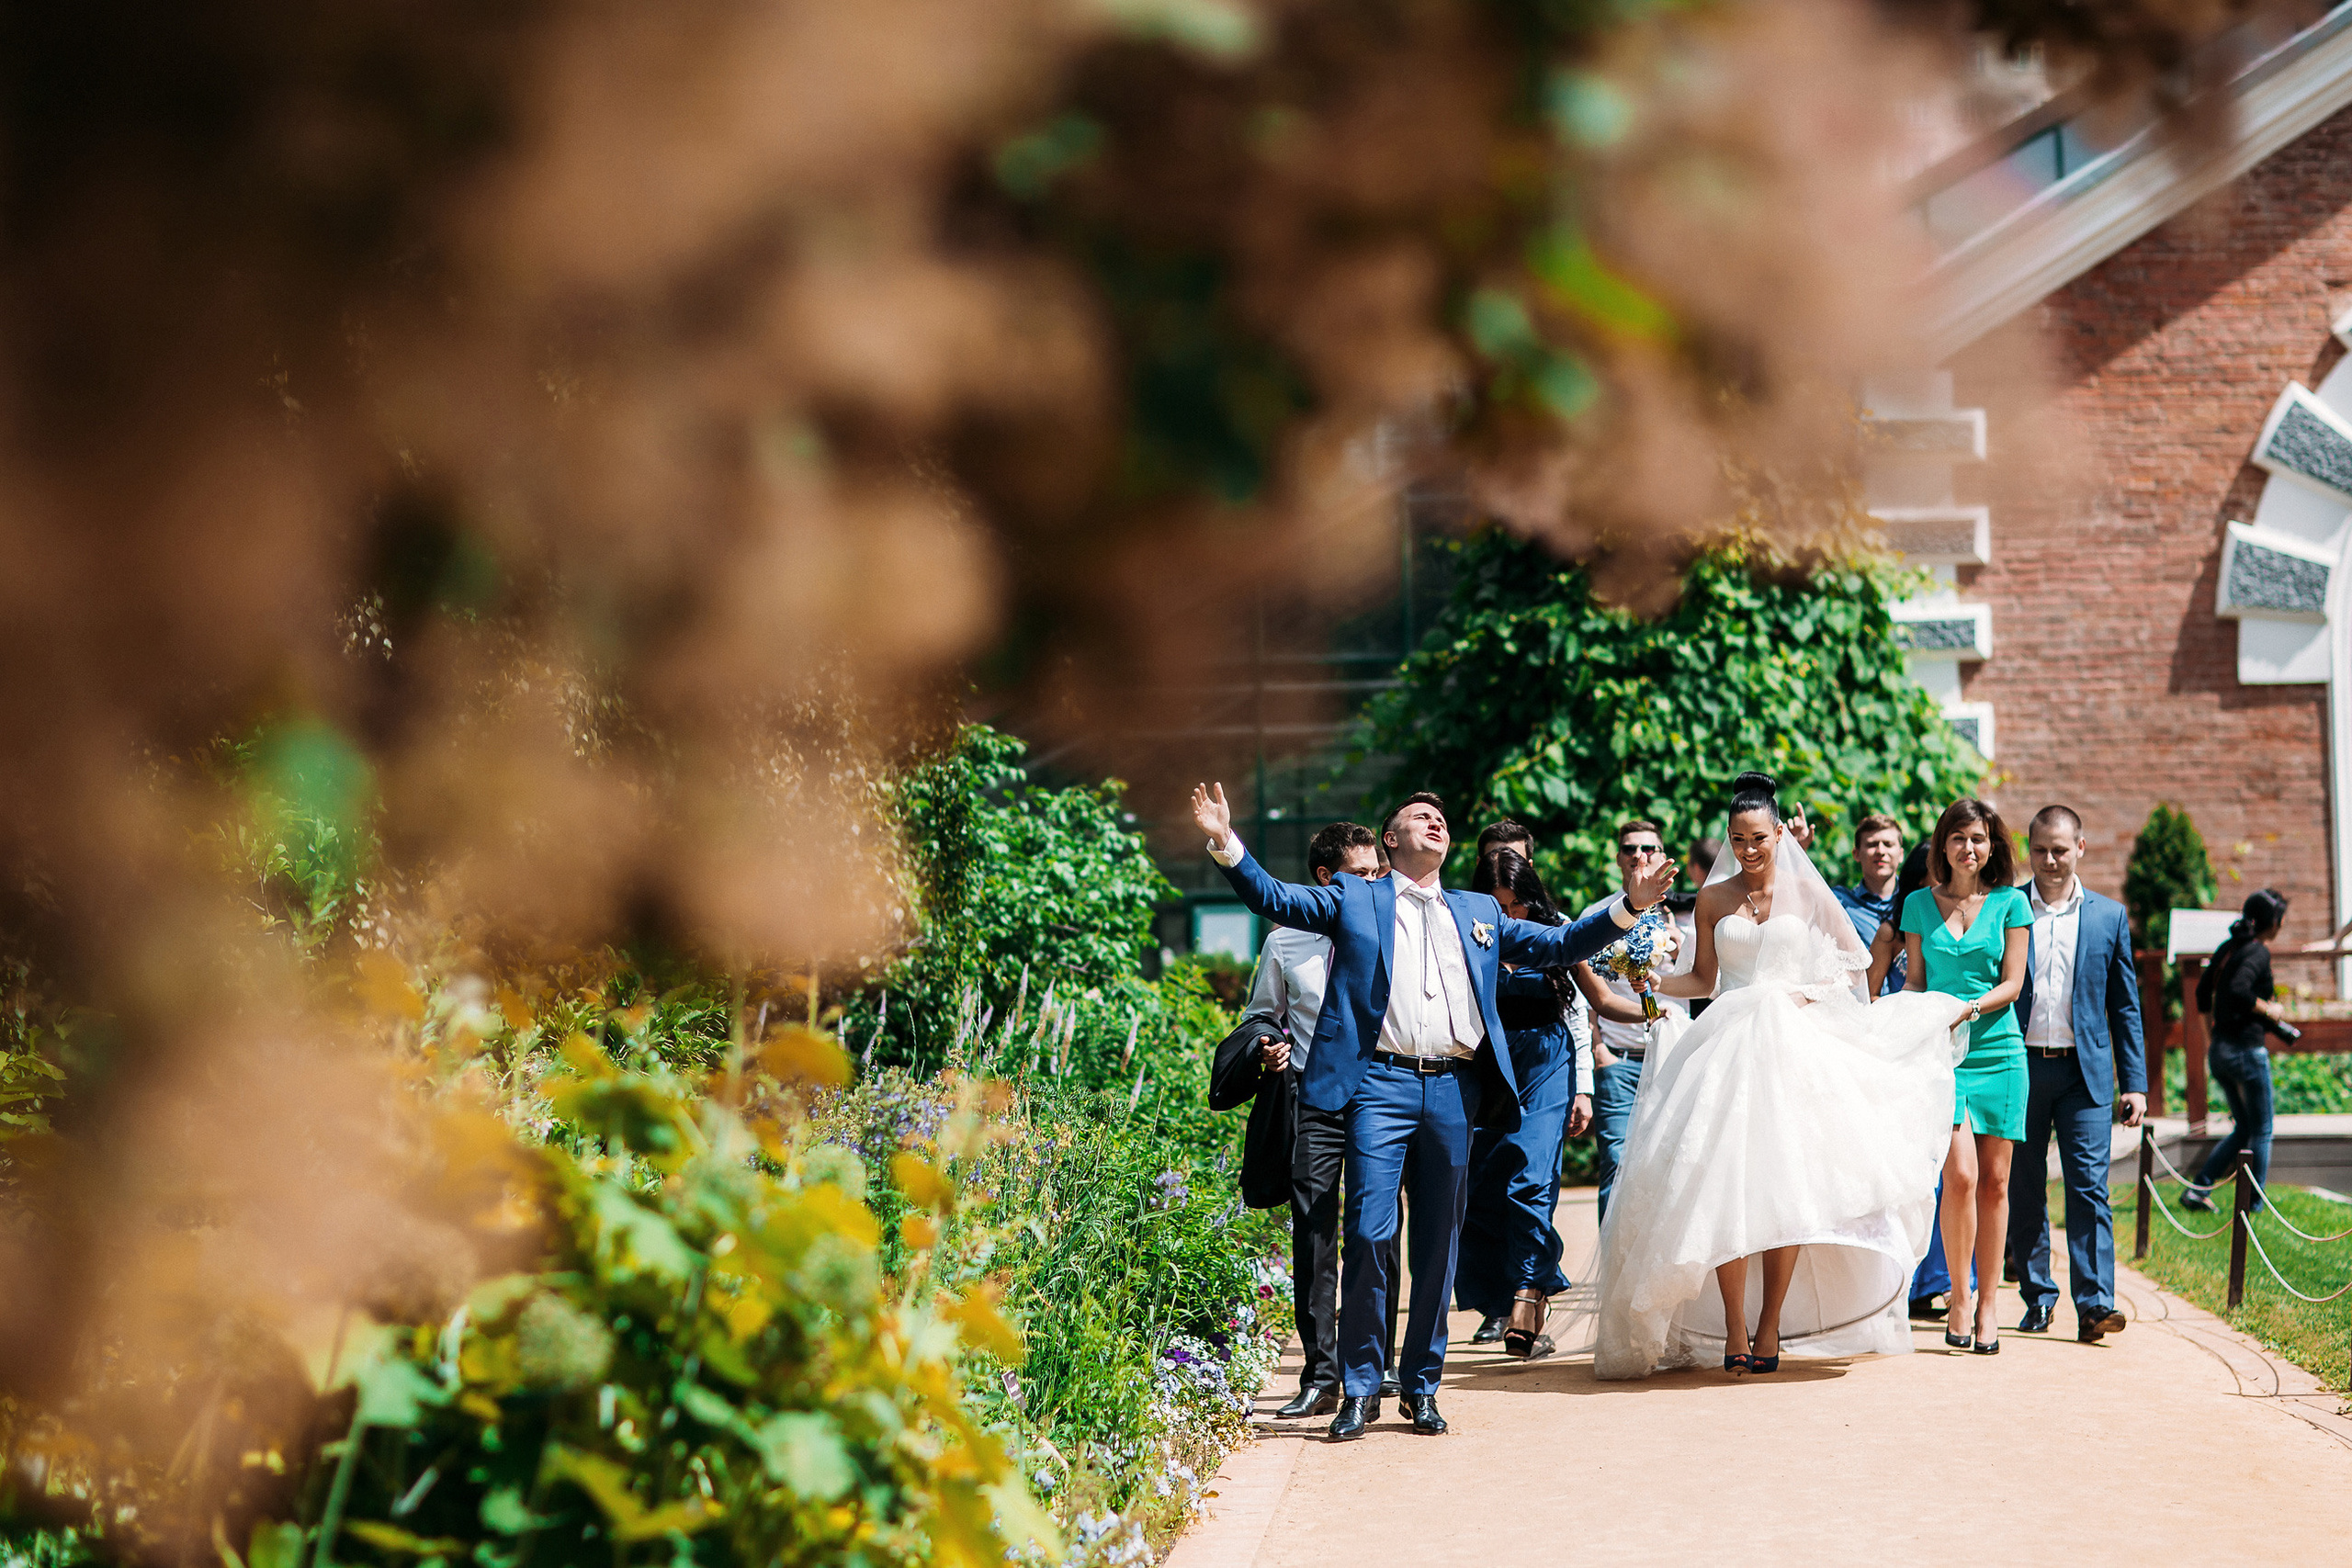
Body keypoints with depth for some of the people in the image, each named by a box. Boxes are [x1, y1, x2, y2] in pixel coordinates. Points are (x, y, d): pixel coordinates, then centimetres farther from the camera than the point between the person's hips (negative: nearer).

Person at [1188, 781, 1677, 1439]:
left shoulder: (1479, 912, 23)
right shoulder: (1353, 900, 13)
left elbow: (1558, 945, 22)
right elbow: (1274, 897, 5)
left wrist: (1629, 906, 10)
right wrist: (1226, 844, -11)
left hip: (1455, 1091, 3)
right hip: (1381, 1083, -3)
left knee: (1439, 1245, 6)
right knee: (1369, 1234, -10)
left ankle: (1422, 1386, 15)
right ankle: (1359, 1388, -2)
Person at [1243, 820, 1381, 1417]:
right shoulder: (1286, 943, 7)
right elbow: (1261, 1013, 18)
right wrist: (1266, 1046, -3)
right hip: (1314, 1103, 0)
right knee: (1313, 1237, -2)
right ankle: (1320, 1376, 3)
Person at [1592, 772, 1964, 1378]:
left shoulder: (1807, 892, 6)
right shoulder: (1713, 898, 10)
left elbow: (1850, 961, 12)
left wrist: (1815, 992, -6)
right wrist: (1649, 980, -1)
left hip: (1792, 1045, -1)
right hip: (1728, 1046, 1)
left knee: (1785, 1186, -7)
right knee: (1724, 1186, -9)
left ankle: (1770, 1326, 1)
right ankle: (1733, 1329, -5)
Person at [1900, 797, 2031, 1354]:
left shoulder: (2010, 903, 5)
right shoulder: (1919, 905, 8)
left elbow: (2012, 983, 1)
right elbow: (1915, 980, 12)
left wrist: (1971, 1007, -16)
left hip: (1998, 1049, 1)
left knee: (1994, 1182, 2)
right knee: (1960, 1175, -15)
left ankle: (1986, 1305, 11)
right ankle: (1957, 1293, 0)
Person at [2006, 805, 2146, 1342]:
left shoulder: (2109, 916, 9)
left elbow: (2125, 1005, 11)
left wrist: (2135, 1082, 5)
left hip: (2084, 1073, 0)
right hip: (2018, 1069, 0)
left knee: (2089, 1187, -8)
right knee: (2023, 1191, 5)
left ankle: (2094, 1303, -10)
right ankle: (2038, 1297, 15)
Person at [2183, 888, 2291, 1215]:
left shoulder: (2228, 948, 11)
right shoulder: (2258, 952, -14)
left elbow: (2203, 993, 19)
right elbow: (2239, 991, -29)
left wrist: (2211, 1039, 26)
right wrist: (2269, 1010, -13)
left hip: (2220, 1050, 8)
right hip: (2246, 1050, -8)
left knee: (2243, 1129, 17)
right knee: (2261, 1132, 6)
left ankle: (2197, 1189, 8)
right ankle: (2254, 1204, 10)